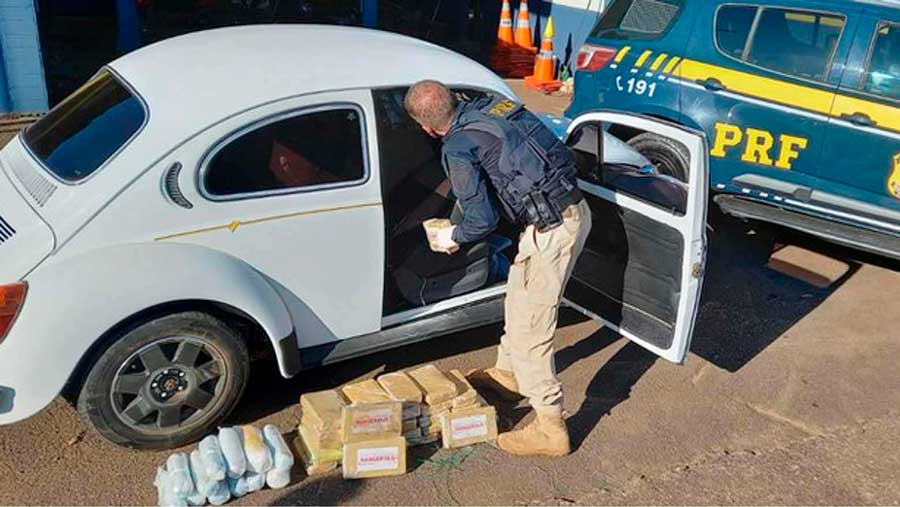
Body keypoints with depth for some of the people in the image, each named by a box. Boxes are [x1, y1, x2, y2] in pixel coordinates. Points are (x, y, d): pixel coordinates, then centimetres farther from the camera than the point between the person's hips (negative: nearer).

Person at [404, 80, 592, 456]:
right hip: (575, 209, 9)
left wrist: (453, 237, 9)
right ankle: (507, 374, 45)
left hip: (550, 229, -9)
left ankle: (550, 429, 11)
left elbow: (483, 220, -12)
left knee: (528, 330, 1)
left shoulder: (458, 148, -14)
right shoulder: (492, 104, 10)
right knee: (520, 296, 26)